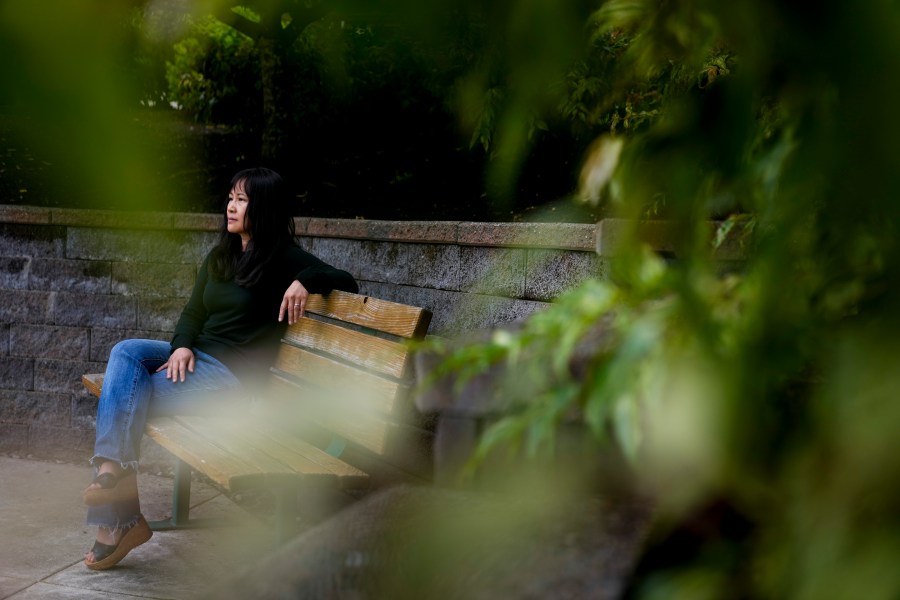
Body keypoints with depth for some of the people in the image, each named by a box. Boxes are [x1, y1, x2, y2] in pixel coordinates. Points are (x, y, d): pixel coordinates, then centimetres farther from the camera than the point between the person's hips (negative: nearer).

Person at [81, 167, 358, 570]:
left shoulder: (283, 259, -5)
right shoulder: (219, 256, 16)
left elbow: (346, 282, -7)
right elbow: (193, 312, 15)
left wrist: (306, 280, -26)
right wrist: (182, 346, -6)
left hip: (231, 372, -7)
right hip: (196, 356, 7)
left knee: (123, 395, -17)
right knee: (125, 352, -20)